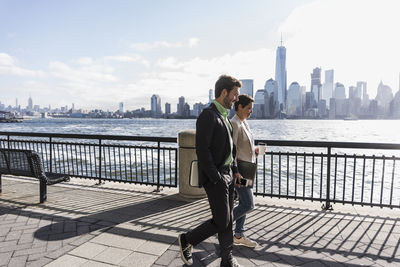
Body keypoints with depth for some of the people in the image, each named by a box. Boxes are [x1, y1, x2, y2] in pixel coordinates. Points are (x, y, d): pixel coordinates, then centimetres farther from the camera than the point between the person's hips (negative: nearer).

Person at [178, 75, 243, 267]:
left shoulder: (224, 116, 14)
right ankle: (186, 240, 19)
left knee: (228, 220, 14)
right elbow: (202, 151, -21)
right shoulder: (208, 116, -15)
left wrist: (235, 170, 13)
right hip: (214, 177, -9)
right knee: (221, 221, -2)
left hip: (227, 175, 9)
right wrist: (216, 178, -19)